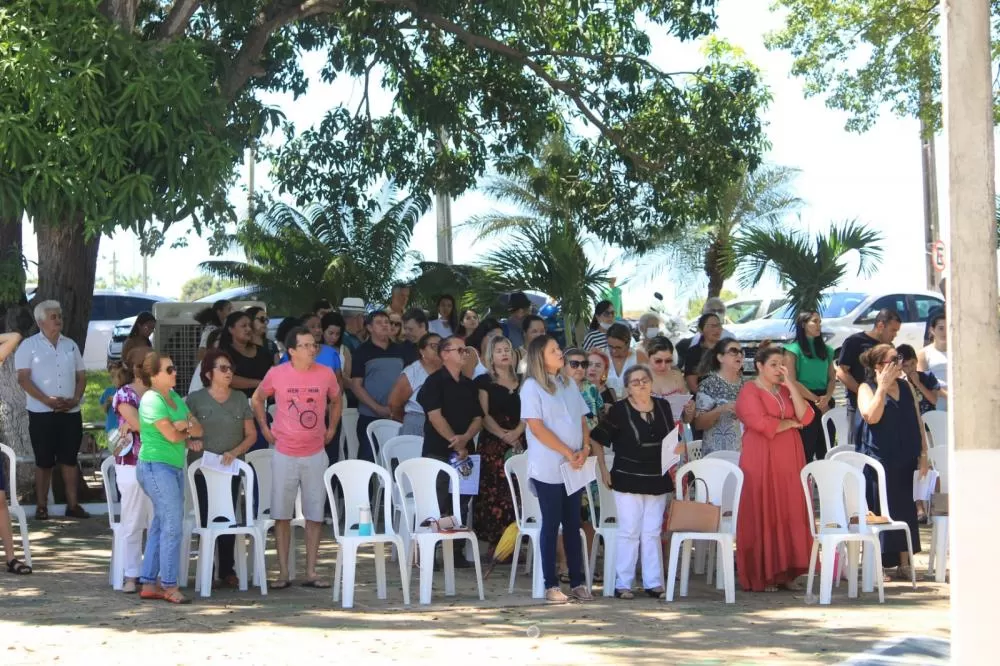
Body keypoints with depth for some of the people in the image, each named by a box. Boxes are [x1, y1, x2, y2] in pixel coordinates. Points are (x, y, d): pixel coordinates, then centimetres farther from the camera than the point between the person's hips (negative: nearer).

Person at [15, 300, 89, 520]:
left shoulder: (70, 345, 12)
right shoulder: (29, 345, -1)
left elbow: (81, 376, 12)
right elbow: (23, 378, -9)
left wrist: (76, 399, -6)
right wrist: (47, 400, -18)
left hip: (70, 413, 4)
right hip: (41, 413, -3)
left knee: (70, 459, 4)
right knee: (44, 461, 1)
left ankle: (73, 505, 7)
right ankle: (41, 507, 7)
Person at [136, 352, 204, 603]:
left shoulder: (174, 397, 14)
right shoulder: (152, 400, -12)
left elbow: (198, 429, 11)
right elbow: (172, 435, -18)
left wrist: (184, 427, -10)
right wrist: (189, 431, 3)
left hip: (174, 467, 9)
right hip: (156, 467, -9)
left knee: (160, 526, 11)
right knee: (173, 526, -9)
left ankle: (149, 583, 16)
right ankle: (169, 585, -3)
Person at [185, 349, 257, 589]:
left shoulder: (240, 399, 8)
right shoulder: (195, 399, 0)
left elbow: (251, 434, 7)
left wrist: (234, 452, -8)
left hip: (231, 470, 2)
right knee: (206, 518, 0)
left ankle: (227, 570, 10)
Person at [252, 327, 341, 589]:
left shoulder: (326, 374, -3)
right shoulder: (276, 374, -7)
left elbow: (335, 400, 17)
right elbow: (257, 399, 11)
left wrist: (331, 429, 9)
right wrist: (265, 428, 5)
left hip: (315, 454, 1)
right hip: (284, 454, -1)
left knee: (315, 514, 3)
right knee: (282, 515, 1)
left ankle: (311, 573, 10)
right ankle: (283, 573, 8)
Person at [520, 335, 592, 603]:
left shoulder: (569, 384, 14)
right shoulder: (532, 387, -5)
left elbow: (582, 420, 15)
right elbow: (537, 427, -13)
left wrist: (585, 449, -4)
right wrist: (568, 453, -14)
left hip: (575, 467, 5)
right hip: (547, 468, -5)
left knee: (573, 523, 7)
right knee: (552, 523, -2)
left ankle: (577, 582, 11)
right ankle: (551, 585, 3)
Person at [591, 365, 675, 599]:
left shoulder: (663, 407, 7)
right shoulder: (619, 410, -7)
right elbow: (597, 439, -1)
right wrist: (603, 470, -4)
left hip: (657, 480, 4)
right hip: (628, 480, -4)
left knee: (652, 533, 8)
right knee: (629, 532, -3)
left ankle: (653, 583, 13)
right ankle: (622, 584, 4)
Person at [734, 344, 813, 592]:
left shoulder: (785, 390, 16)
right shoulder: (749, 392, -4)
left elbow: (805, 417, 2)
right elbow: (762, 424, -17)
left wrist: (791, 386, -4)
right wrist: (790, 423, -3)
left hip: (788, 460, 6)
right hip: (761, 461, -6)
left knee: (790, 514, 3)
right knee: (763, 516, -4)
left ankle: (785, 572, 9)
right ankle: (761, 576, 0)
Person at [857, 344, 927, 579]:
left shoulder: (905, 387, 12)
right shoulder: (867, 388, -4)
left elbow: (917, 421, 13)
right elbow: (871, 416, -23)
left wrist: (923, 453, 7)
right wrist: (883, 386, -21)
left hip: (906, 461, 5)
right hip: (879, 460, -5)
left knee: (905, 511, 8)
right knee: (880, 511, -2)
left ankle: (904, 563, 16)